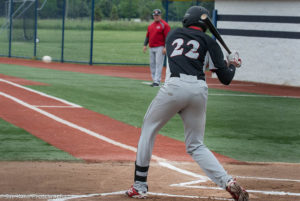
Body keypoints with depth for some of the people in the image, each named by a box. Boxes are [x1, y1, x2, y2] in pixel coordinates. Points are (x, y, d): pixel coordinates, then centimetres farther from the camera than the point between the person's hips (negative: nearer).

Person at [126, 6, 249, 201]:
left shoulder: (173, 34, 21)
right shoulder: (209, 41, 15)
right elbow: (225, 78, 7)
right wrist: (232, 64, 29)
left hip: (175, 86, -2)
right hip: (200, 90, 2)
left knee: (149, 129, 17)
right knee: (196, 145, 13)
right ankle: (228, 182, -5)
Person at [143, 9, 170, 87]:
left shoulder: (164, 25, -5)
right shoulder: (150, 25, 17)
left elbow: (167, 37, -11)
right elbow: (147, 36, 22)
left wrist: (165, 47, -18)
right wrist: (145, 45, 11)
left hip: (160, 48, -8)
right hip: (151, 48, 8)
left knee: (158, 64, -11)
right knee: (152, 64, 8)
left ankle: (157, 81, -14)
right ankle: (154, 80, 14)